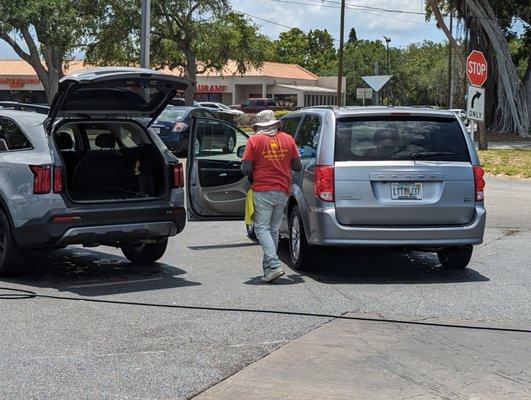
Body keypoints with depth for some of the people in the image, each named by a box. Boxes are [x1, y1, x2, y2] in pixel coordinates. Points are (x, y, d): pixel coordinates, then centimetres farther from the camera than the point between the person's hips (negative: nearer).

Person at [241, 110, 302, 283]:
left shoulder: (255, 140, -6)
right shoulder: (287, 139, 5)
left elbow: (245, 168, -9)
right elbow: (297, 166, 8)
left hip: (262, 192, -4)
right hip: (283, 191, 4)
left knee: (262, 228, -1)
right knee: (274, 229, 14)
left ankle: (274, 265, -16)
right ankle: (268, 267, 20)